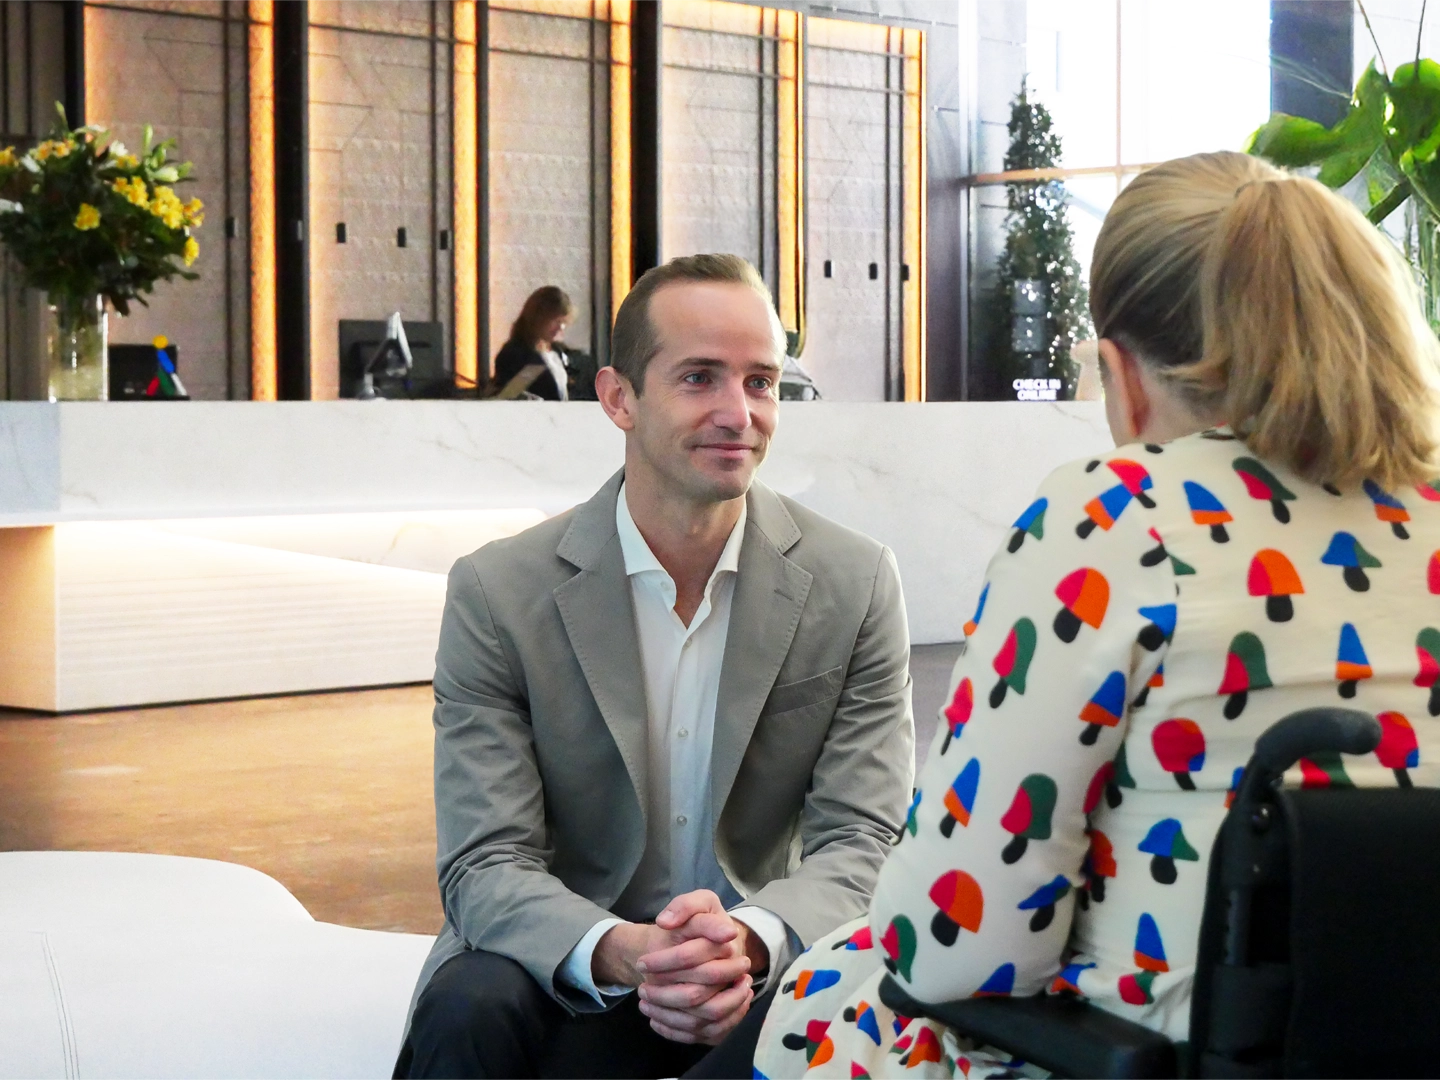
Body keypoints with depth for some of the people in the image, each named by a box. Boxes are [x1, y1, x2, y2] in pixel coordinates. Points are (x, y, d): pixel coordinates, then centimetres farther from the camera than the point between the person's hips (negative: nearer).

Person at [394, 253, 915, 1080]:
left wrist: (748, 942, -31)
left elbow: (862, 842, -8)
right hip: (570, 971, -1)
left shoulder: (856, 585, -5)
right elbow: (486, 864, -12)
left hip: (768, 964, 1)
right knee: (469, 1012, -32)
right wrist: (618, 951, -34)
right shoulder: (497, 595, -8)